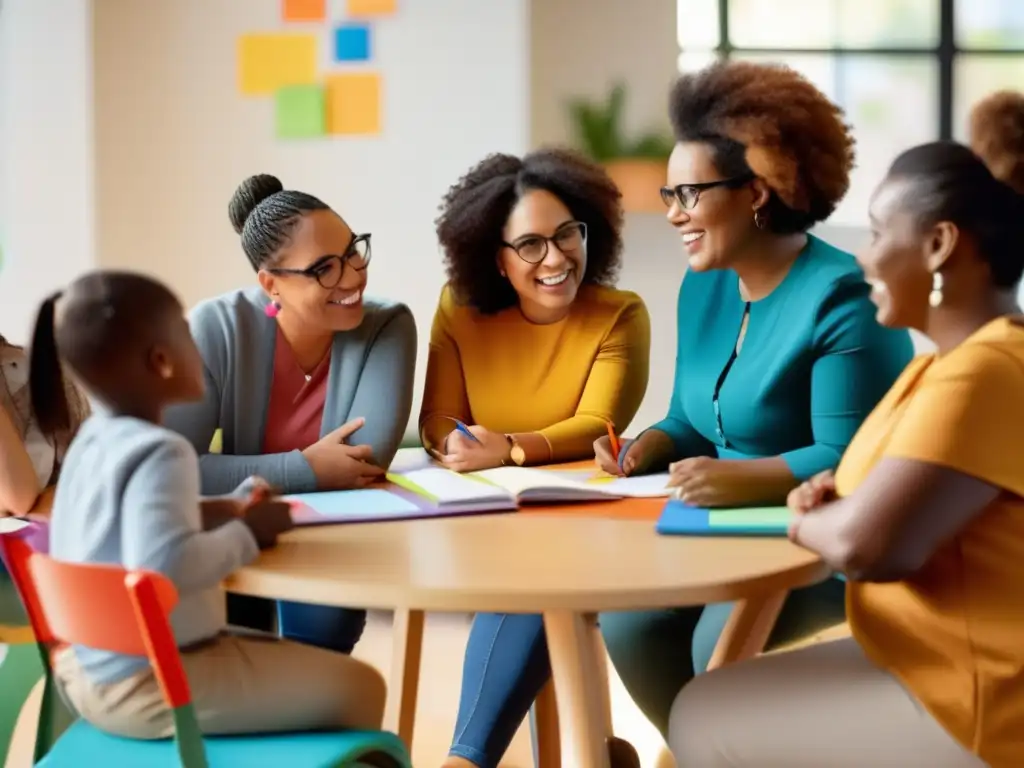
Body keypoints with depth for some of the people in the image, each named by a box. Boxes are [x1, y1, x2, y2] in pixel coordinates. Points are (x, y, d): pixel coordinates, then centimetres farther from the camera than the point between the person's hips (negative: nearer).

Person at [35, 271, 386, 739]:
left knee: (286, 653, 30)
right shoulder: (159, 453, -23)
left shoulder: (95, 438, 6)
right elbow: (164, 565, -36)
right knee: (357, 688, -6)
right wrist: (246, 534, -20)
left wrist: (222, 511, 8)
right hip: (146, 685, -10)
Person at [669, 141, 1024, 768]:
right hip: (939, 661, 10)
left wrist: (805, 522, -9)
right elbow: (908, 504, 23)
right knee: (710, 703, 14)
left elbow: (866, 542, -31)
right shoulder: (962, 359, 12)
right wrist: (838, 497, 2)